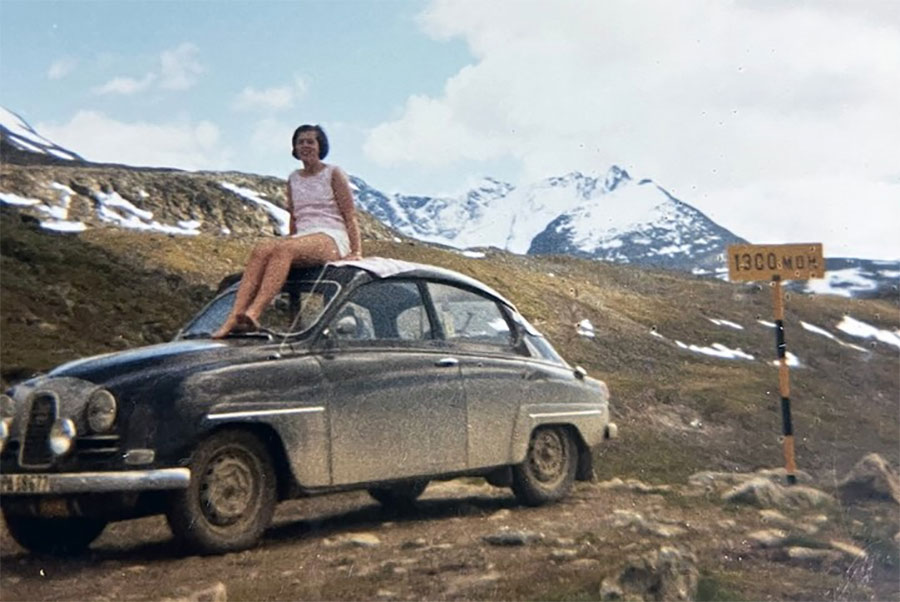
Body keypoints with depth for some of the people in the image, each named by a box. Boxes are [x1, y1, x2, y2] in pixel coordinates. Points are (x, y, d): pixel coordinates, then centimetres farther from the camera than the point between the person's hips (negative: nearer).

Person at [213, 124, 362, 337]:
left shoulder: (334, 174, 7)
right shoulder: (293, 179, 22)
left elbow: (350, 215, 2)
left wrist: (356, 251, -7)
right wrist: (291, 241, 15)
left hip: (331, 239, -5)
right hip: (302, 239, 5)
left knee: (283, 249, -36)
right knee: (261, 250, -28)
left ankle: (254, 313, -54)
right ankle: (233, 318, -43)